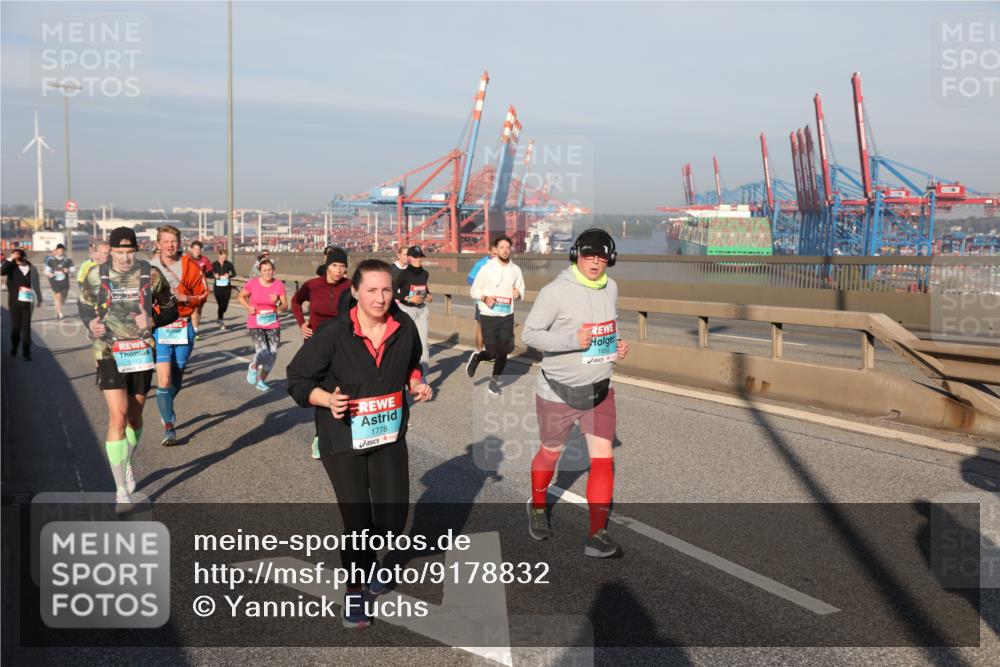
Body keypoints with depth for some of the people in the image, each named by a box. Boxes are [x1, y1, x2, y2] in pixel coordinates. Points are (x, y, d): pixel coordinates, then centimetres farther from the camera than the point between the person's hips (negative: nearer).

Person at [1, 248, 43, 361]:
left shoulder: (31, 268, 1)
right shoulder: (12, 266, -1)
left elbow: (36, 284, 8)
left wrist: (39, 299, 12)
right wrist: (10, 259, -21)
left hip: (27, 301, 0)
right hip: (14, 301, 0)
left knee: (26, 326, 1)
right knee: (15, 326, 9)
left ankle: (26, 352, 6)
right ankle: (14, 346, 32)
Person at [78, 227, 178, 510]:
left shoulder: (150, 275, -4)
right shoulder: (96, 275, -4)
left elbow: (170, 308, 5)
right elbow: (85, 305, 12)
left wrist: (153, 320, -16)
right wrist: (91, 322, -10)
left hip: (142, 353, 2)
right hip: (109, 354, -2)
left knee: (135, 416, 14)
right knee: (118, 417, -13)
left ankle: (128, 466, 42)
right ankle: (121, 490, -6)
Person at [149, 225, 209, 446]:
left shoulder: (190, 266, 0)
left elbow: (202, 293, 4)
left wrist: (184, 298, -13)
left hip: (184, 327, 2)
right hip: (159, 328, -2)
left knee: (177, 378, 16)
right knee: (164, 380, -12)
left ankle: (166, 409, 45)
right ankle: (168, 428, -4)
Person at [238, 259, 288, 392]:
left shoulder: (279, 285, -4)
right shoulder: (252, 283, -8)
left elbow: (285, 307, -1)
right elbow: (241, 297, 9)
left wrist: (277, 302, -21)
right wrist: (248, 307, -8)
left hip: (273, 325, 3)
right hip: (255, 325, -3)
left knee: (272, 356, 4)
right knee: (263, 353, -20)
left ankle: (261, 381, 28)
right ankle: (253, 367, 15)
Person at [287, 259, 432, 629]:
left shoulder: (404, 327, -7)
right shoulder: (333, 333, -18)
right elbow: (298, 379, -9)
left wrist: (416, 383, -4)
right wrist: (328, 399, -25)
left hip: (389, 437, 4)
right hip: (344, 440, -3)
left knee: (393, 520, 5)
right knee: (358, 521, -1)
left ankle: (365, 554, 43)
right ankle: (353, 590, 29)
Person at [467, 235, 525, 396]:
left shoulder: (515, 270, 3)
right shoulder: (487, 268, -7)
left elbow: (521, 291, 13)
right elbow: (473, 290, -1)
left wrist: (518, 294, -11)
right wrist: (485, 298, -20)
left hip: (507, 316, 3)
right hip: (488, 316, -3)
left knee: (503, 352, 4)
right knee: (492, 352, -2)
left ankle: (494, 381, 25)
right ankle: (476, 357, 32)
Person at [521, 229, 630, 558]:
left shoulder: (611, 288, 2)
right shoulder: (555, 292, -18)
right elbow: (529, 334, -16)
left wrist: (617, 346, -1)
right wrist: (573, 340, -27)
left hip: (600, 390, 5)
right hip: (559, 392, -4)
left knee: (603, 459, -2)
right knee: (550, 453, 16)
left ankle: (597, 536, 8)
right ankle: (538, 507, 45)